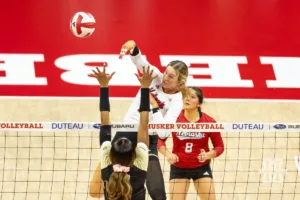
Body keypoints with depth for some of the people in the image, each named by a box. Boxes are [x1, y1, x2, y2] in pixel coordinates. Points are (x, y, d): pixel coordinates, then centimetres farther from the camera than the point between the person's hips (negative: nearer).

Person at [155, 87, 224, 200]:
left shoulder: (209, 122, -12)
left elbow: (219, 146, -4)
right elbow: (159, 139, -8)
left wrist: (207, 155, -23)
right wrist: (167, 154, -26)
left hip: (202, 167, 0)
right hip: (178, 168, 0)